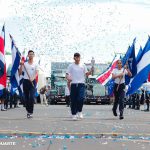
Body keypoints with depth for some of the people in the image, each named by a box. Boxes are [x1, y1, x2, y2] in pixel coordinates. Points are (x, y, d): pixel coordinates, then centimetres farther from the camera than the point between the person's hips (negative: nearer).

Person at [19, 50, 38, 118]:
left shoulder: (35, 65, 6)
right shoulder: (24, 64, 8)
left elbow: (36, 73, -6)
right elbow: (20, 73, 3)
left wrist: (32, 78, -26)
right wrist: (21, 65, -11)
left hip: (32, 82, -2)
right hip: (25, 81, 2)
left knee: (32, 97, -14)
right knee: (26, 97, 6)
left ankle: (31, 112, -11)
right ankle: (28, 111, 18)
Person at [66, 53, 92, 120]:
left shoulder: (83, 65, 10)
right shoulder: (71, 66, 6)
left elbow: (86, 74, 10)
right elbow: (67, 74, 2)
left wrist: (91, 71, -10)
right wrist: (68, 78, -20)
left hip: (81, 84, 0)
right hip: (73, 84, 0)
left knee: (81, 98, -18)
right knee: (73, 100, 1)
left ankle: (79, 111, 1)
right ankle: (74, 114, 10)